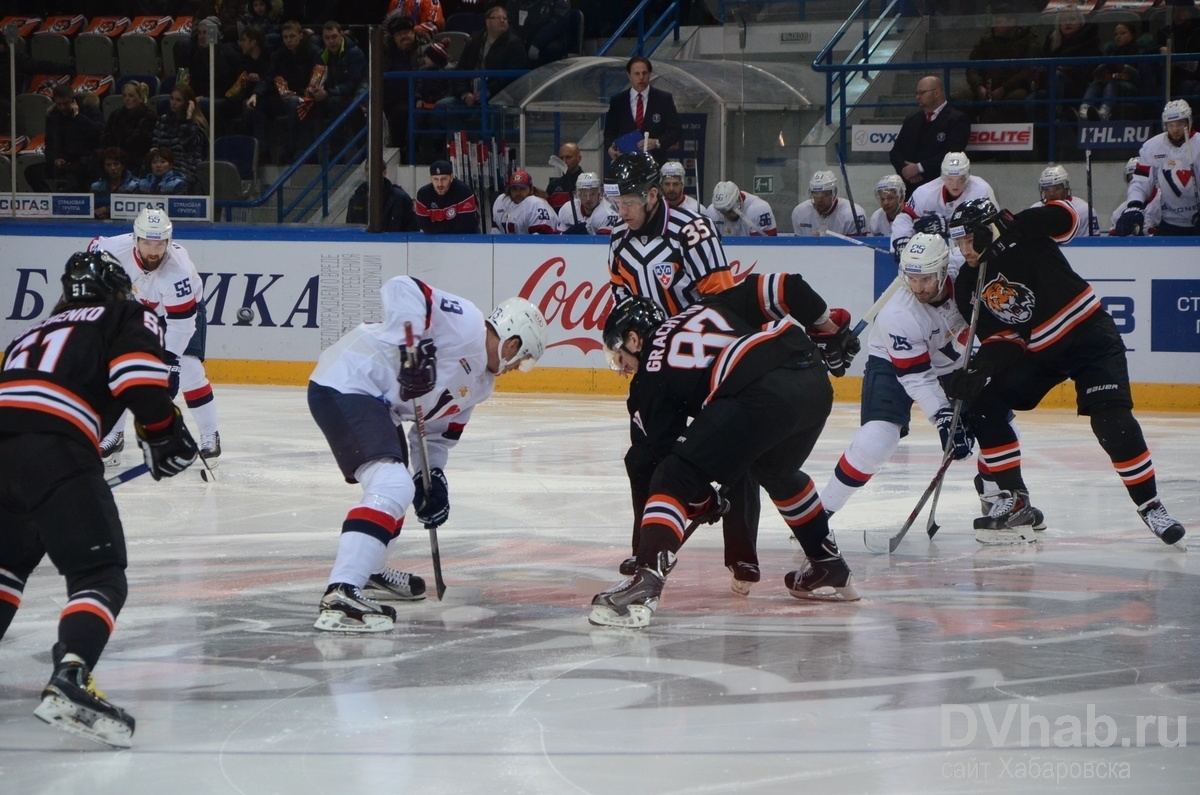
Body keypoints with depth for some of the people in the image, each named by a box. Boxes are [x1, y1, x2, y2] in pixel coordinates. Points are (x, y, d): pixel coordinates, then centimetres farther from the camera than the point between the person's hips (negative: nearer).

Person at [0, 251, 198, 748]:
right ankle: (68, 682, -29)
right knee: (101, 576, -6)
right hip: (55, 450, -6)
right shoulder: (127, 318, 18)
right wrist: (163, 437, 9)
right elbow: (139, 380, -2)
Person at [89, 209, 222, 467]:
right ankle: (113, 435, 9)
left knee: (188, 369, -17)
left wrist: (169, 361, -39)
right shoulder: (117, 249, -31)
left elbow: (181, 322, -37)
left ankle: (210, 436, -3)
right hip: (139, 310, 4)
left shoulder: (178, 269, -41)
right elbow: (95, 248, -5)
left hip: (184, 308, -4)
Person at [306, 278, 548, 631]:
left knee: (397, 483, 31)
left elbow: (439, 429, 23)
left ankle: (369, 570, 53)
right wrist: (412, 345, -31)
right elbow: (401, 288, -22)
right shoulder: (465, 322, -12)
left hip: (376, 402, 12)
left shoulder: (480, 384, 18)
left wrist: (432, 476, 8)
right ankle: (340, 595, -35)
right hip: (344, 386, -12)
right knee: (393, 486, -25)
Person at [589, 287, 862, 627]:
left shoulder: (650, 379, 16)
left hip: (760, 394, -7)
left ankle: (646, 581, -19)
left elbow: (667, 450, 17)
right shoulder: (709, 308, 31)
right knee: (776, 471, 35)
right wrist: (830, 329, 33)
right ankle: (831, 572, 44)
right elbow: (781, 288, 24)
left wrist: (701, 502, 32)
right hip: (815, 382, 7)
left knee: (674, 479, -1)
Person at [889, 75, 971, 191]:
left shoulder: (957, 119, 0)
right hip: (909, 187, 6)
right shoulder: (912, 121, 21)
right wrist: (904, 169, -6)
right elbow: (896, 151, 17)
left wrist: (919, 168, -14)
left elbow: (952, 154, -12)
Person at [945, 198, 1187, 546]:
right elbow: (999, 339, 0)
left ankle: (1150, 507, -9)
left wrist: (1010, 227, -33)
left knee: (1112, 421, -20)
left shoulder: (1022, 235, -15)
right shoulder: (968, 286, 0)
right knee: (983, 406, -5)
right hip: (1036, 351, 7)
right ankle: (1015, 501, 3)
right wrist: (979, 368, -21)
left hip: (1090, 335, -7)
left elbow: (1066, 217, -24)